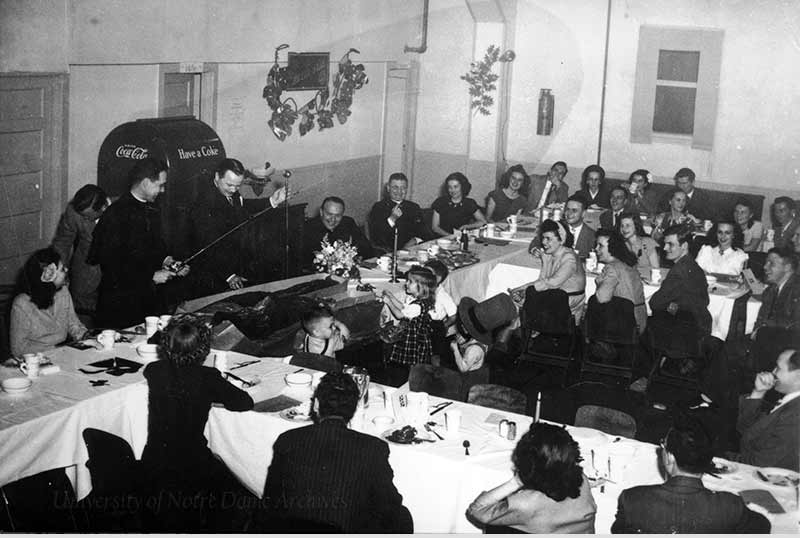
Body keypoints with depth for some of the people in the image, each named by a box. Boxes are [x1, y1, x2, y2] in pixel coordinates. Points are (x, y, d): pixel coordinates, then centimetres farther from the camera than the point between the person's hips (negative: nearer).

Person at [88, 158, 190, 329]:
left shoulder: (152, 211, 14)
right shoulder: (116, 214, -12)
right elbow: (111, 262, -16)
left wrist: (166, 261, 4)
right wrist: (151, 276, -15)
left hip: (152, 298, 7)